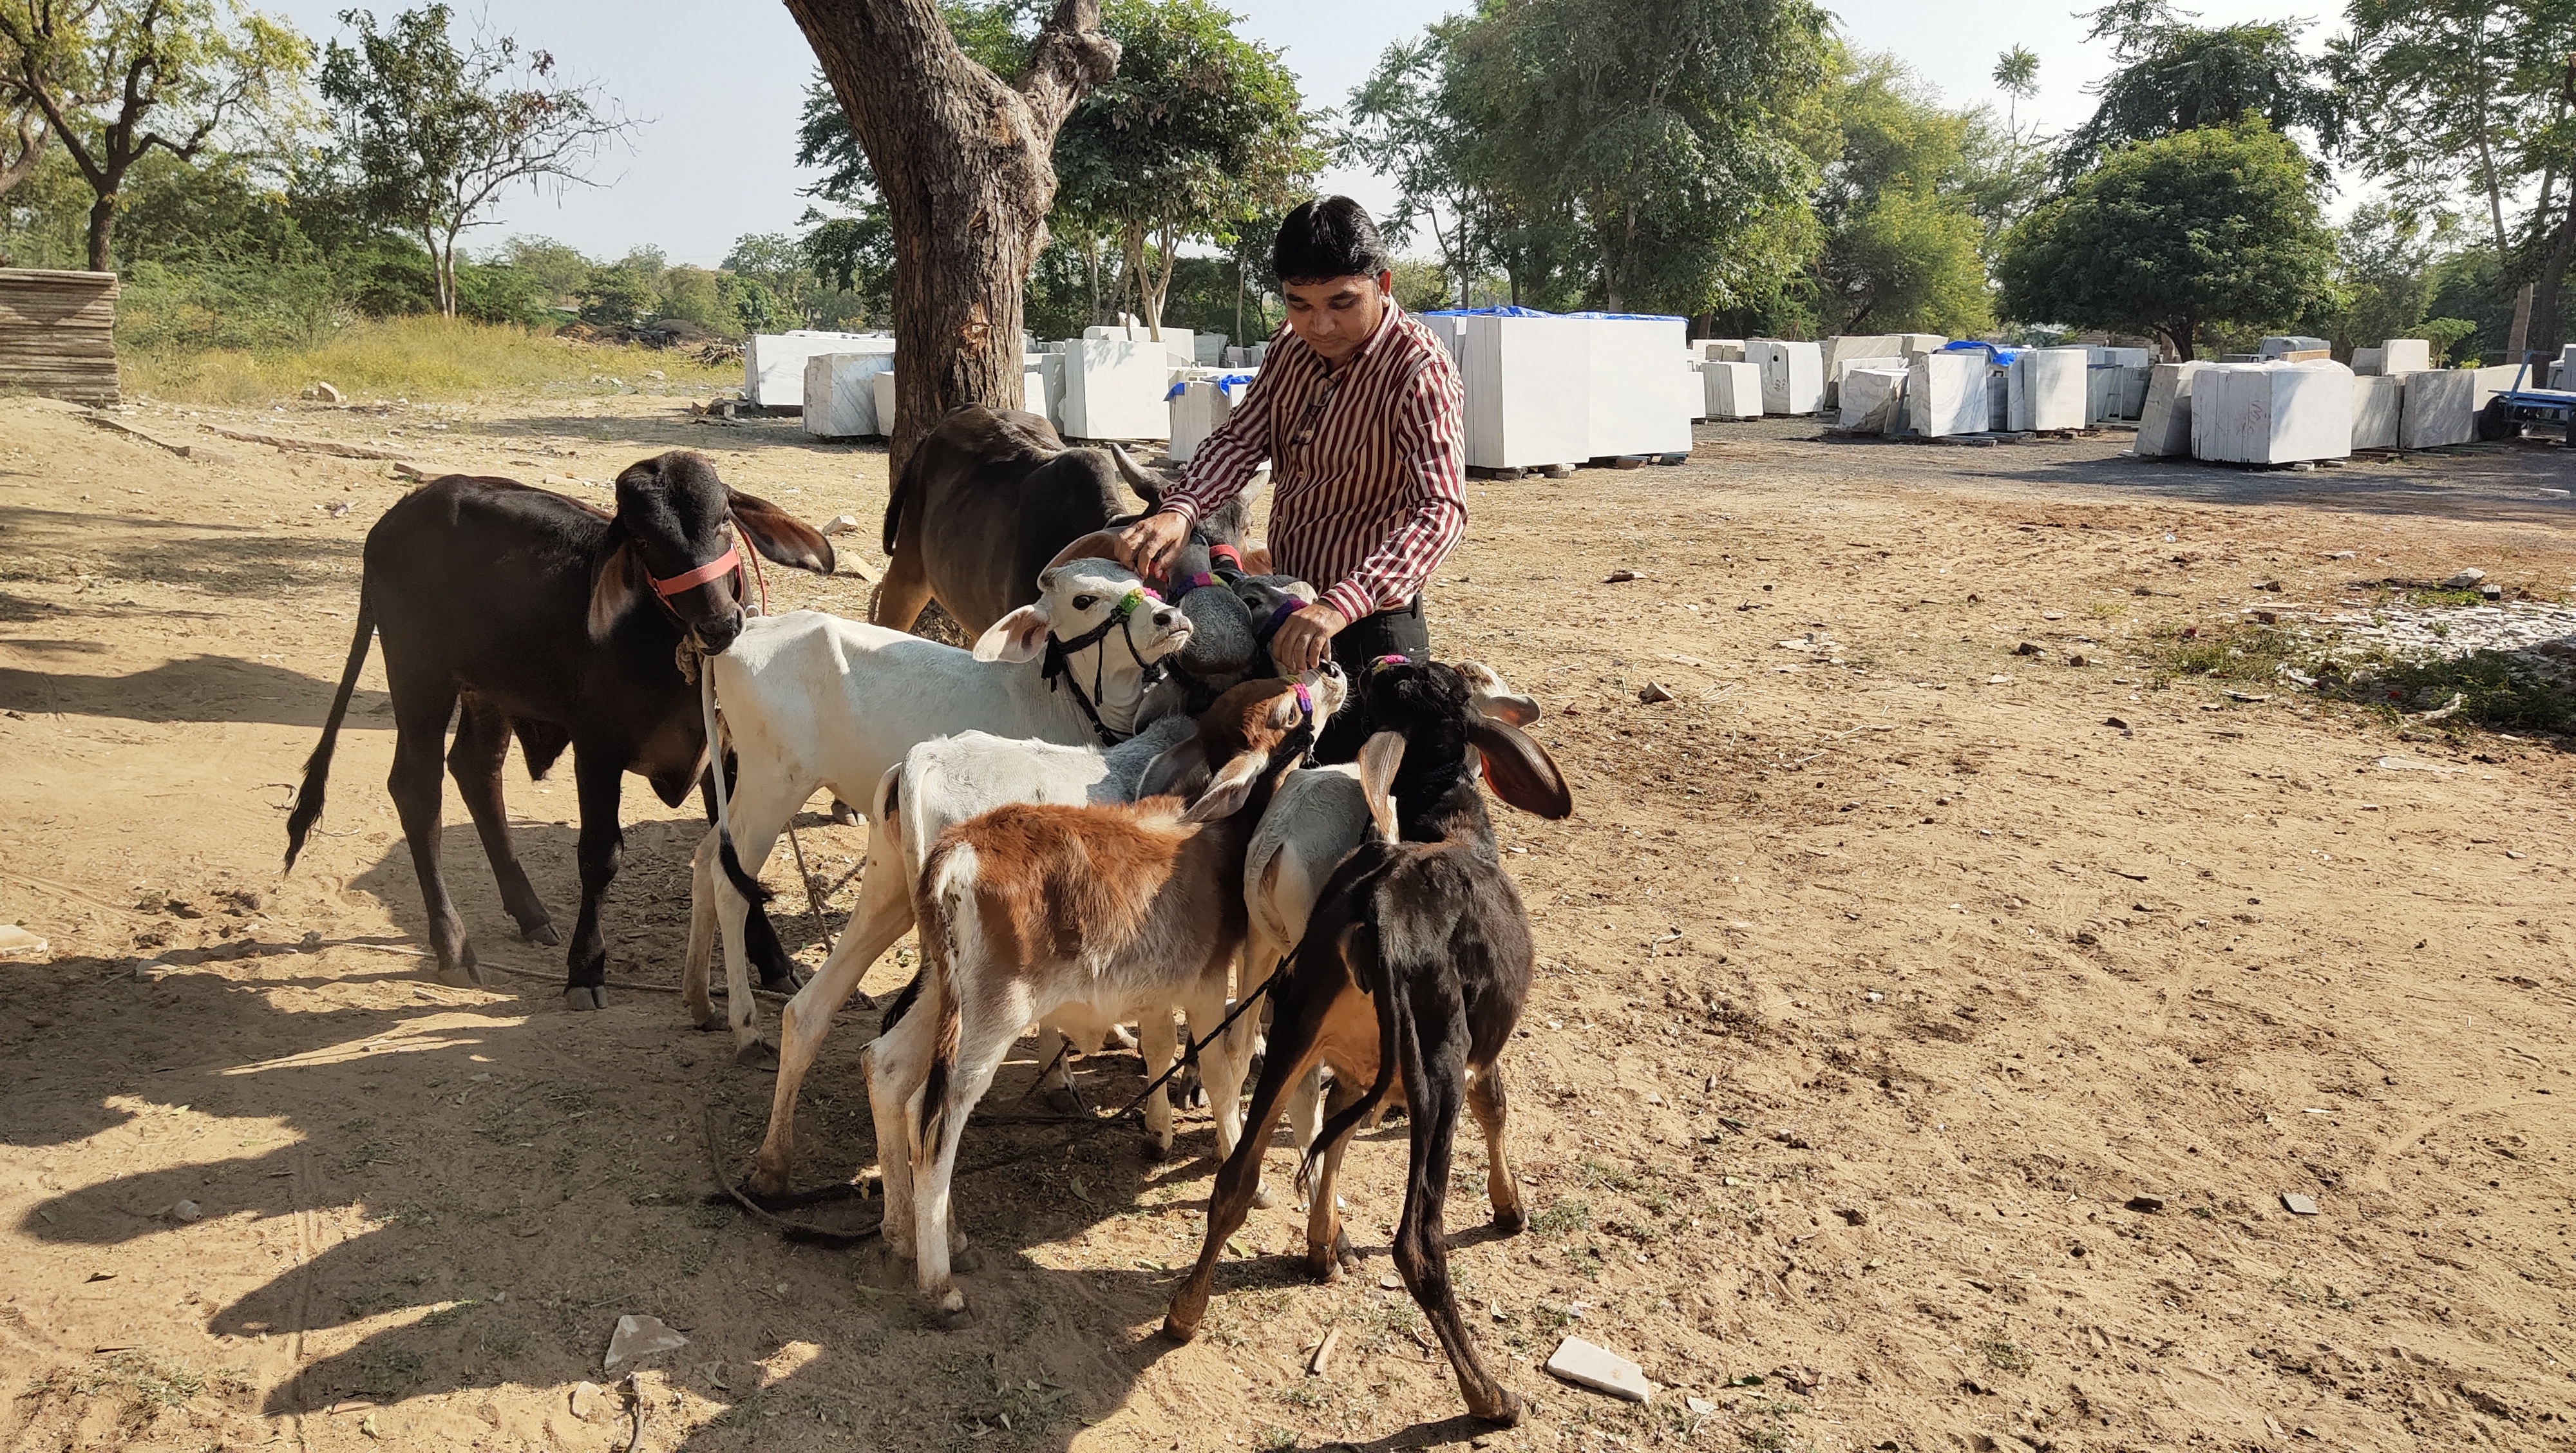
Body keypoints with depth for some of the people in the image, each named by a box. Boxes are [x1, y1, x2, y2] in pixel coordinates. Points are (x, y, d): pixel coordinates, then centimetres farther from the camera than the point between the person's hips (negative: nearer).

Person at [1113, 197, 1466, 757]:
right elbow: (1240, 439, -2)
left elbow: (1440, 511, -33)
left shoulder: (1418, 369, -21)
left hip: (1369, 621, -7)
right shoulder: (1292, 350, 3)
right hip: (1287, 607, 8)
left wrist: (1339, 607, -47)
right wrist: (1181, 509, -25)